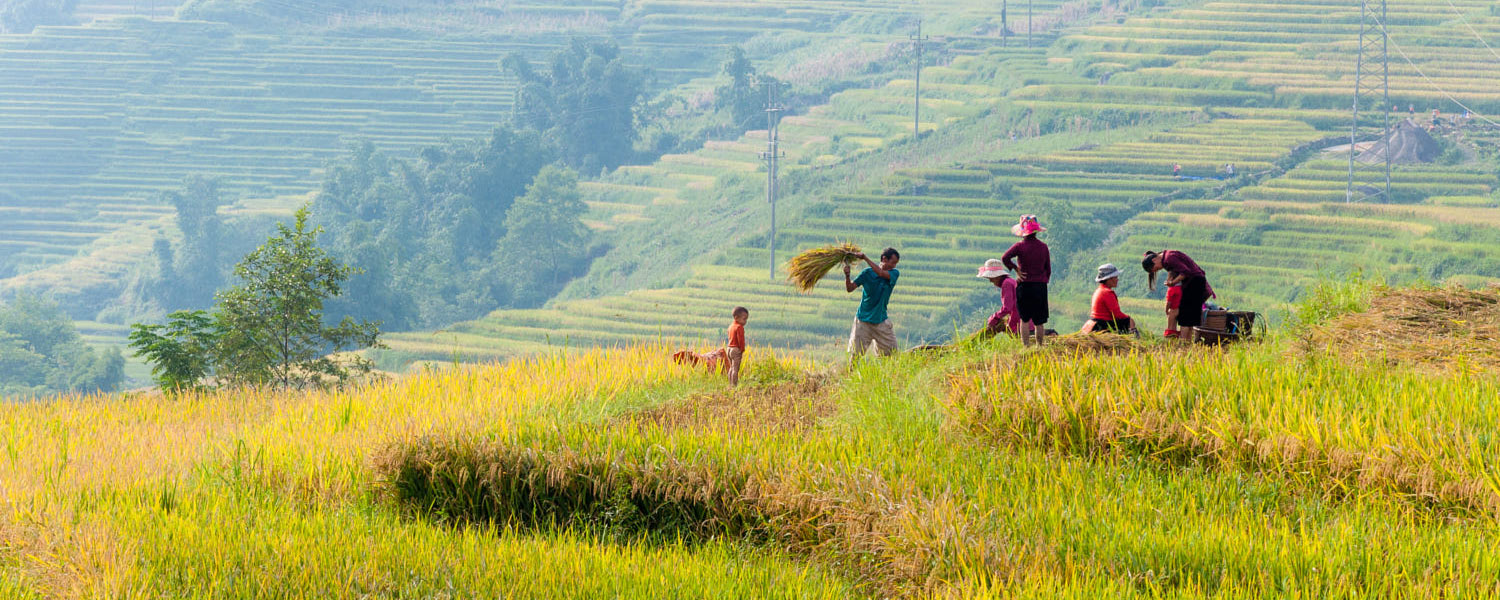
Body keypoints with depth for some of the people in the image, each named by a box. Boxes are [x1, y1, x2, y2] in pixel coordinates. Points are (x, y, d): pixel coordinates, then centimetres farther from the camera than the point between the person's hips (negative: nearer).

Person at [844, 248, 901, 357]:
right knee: (856, 353, -1)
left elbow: (881, 273, -25)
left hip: (881, 319, 1)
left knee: (891, 352, 2)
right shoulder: (867, 273, -4)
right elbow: (850, 289, -3)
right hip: (863, 319, -1)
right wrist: (847, 276, -21)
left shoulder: (894, 273, -4)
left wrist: (865, 258, -25)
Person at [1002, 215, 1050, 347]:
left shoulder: (1020, 246, -6)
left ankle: (1026, 347, -3)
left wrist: (1015, 269, -7)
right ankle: (1040, 346, 10)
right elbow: (1048, 269, 8)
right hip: (1041, 285, 3)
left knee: (1025, 320, 4)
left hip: (1024, 285, -3)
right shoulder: (1043, 247, 4)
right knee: (1039, 321, 8)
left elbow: (1005, 258, -20)